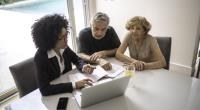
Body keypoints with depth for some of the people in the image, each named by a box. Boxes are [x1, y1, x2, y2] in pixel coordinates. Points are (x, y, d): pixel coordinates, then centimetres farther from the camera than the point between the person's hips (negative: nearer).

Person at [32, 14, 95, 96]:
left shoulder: (64, 47, -10)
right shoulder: (41, 57, -26)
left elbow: (77, 59, 6)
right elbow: (44, 89, -32)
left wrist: (83, 67, -17)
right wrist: (74, 85, -37)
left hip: (67, 83, 5)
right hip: (53, 93, -5)